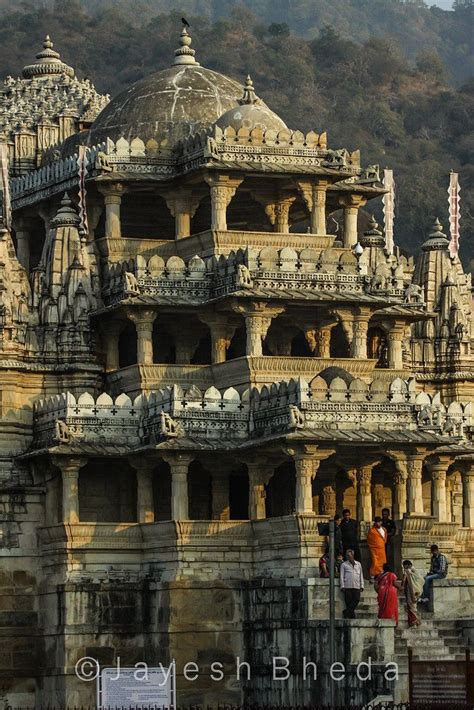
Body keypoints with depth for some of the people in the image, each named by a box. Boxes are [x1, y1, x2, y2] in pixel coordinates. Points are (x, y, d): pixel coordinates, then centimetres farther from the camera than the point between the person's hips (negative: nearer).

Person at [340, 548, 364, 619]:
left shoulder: (358, 564, 19)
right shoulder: (344, 565, 12)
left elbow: (361, 575, 20)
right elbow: (342, 576, 8)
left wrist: (362, 586, 11)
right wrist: (342, 586, -2)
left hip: (356, 586, 2)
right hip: (347, 586, -2)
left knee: (357, 599, -13)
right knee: (348, 602, -7)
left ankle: (346, 612, -4)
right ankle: (352, 616, -2)